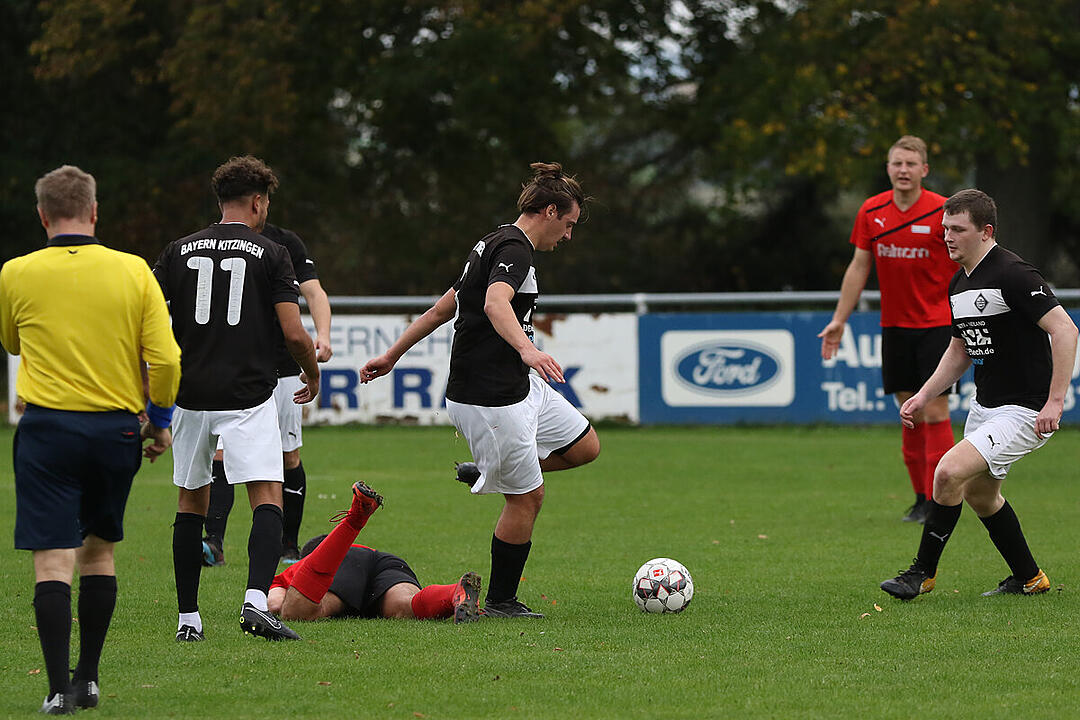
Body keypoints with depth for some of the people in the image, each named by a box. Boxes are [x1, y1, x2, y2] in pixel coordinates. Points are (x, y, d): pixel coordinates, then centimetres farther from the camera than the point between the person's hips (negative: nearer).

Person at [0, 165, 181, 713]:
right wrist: (160, 421, 12)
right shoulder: (133, 272, -2)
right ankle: (88, 678, 20)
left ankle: (59, 688, -14)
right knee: (98, 552, 17)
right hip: (117, 430, 2)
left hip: (48, 427, -2)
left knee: (53, 560, -5)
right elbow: (165, 358, -3)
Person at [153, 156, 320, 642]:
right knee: (268, 498, -6)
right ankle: (256, 600, -28)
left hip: (190, 396, 4)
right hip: (248, 396, -4)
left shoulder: (179, 251, 8)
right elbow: (294, 332, -8)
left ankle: (187, 618, 15)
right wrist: (313, 374, 11)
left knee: (192, 501, 16)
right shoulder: (270, 255, -2)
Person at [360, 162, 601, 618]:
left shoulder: (495, 245, 16)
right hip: (490, 400, -10)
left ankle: (483, 471, 25)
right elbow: (495, 303, -37)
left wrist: (392, 356, 28)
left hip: (519, 388, 10)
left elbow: (440, 309, 22)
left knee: (585, 447, 15)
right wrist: (527, 349, -54)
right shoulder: (515, 249, -16)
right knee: (526, 497, -1)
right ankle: (499, 602, 11)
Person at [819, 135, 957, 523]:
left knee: (934, 411, -8)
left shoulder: (943, 212, -9)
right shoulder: (872, 212, 3)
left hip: (937, 324, -4)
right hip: (894, 325, 4)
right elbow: (859, 267, 11)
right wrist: (839, 320, 9)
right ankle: (921, 496, 14)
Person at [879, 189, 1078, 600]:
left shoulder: (1012, 274, -20)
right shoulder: (959, 284, 8)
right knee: (978, 493, 20)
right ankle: (1029, 579, 35)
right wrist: (923, 396, 10)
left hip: (1025, 411, -10)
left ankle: (923, 573, -5)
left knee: (949, 473, -19)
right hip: (985, 406, 10)